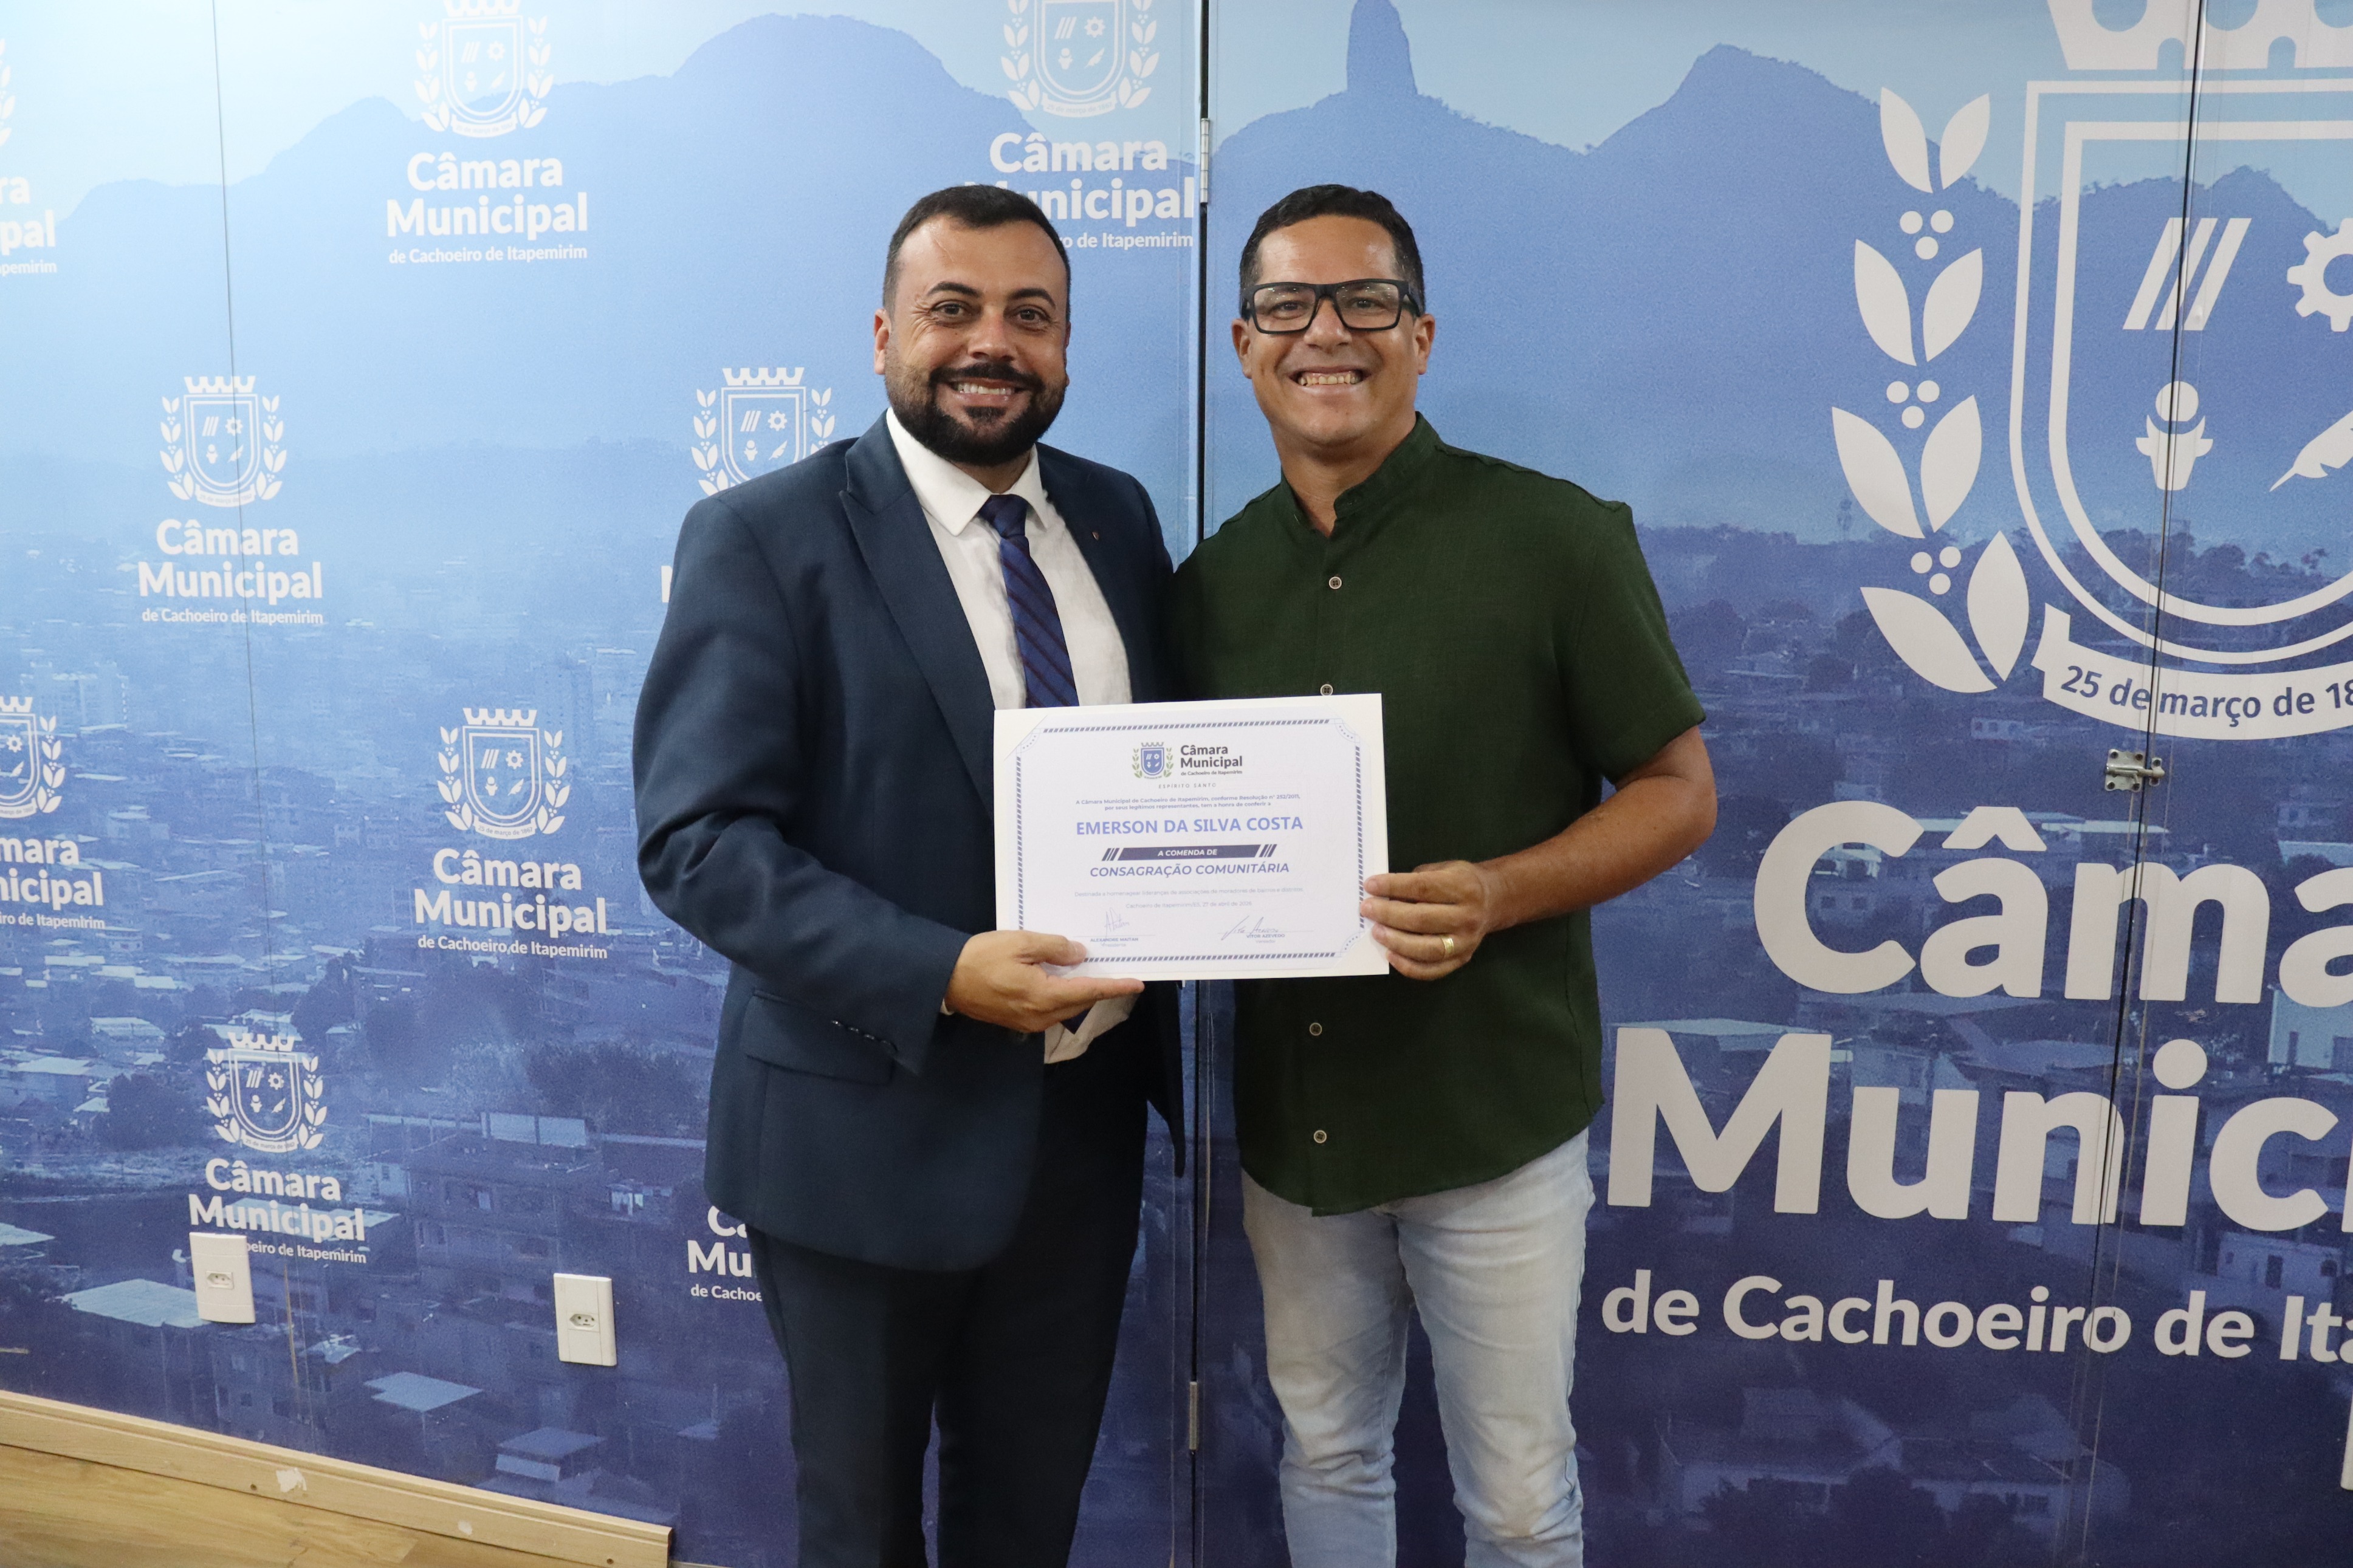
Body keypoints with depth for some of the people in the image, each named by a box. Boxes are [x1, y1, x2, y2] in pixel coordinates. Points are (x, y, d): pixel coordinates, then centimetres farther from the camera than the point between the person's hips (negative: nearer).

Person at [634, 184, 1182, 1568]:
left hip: (1086, 1118, 5)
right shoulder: (761, 538, -12)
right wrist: (940, 974, -29)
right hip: (873, 1127, -4)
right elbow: (698, 839, -18)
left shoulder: (1118, 518, 4)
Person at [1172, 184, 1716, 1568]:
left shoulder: (1555, 539, -10)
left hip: (1492, 1114, -4)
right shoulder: (1216, 579, 4)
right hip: (1289, 1112, 4)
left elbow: (1680, 792, -7)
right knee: (1326, 1454, 22)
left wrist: (1501, 895, -23)